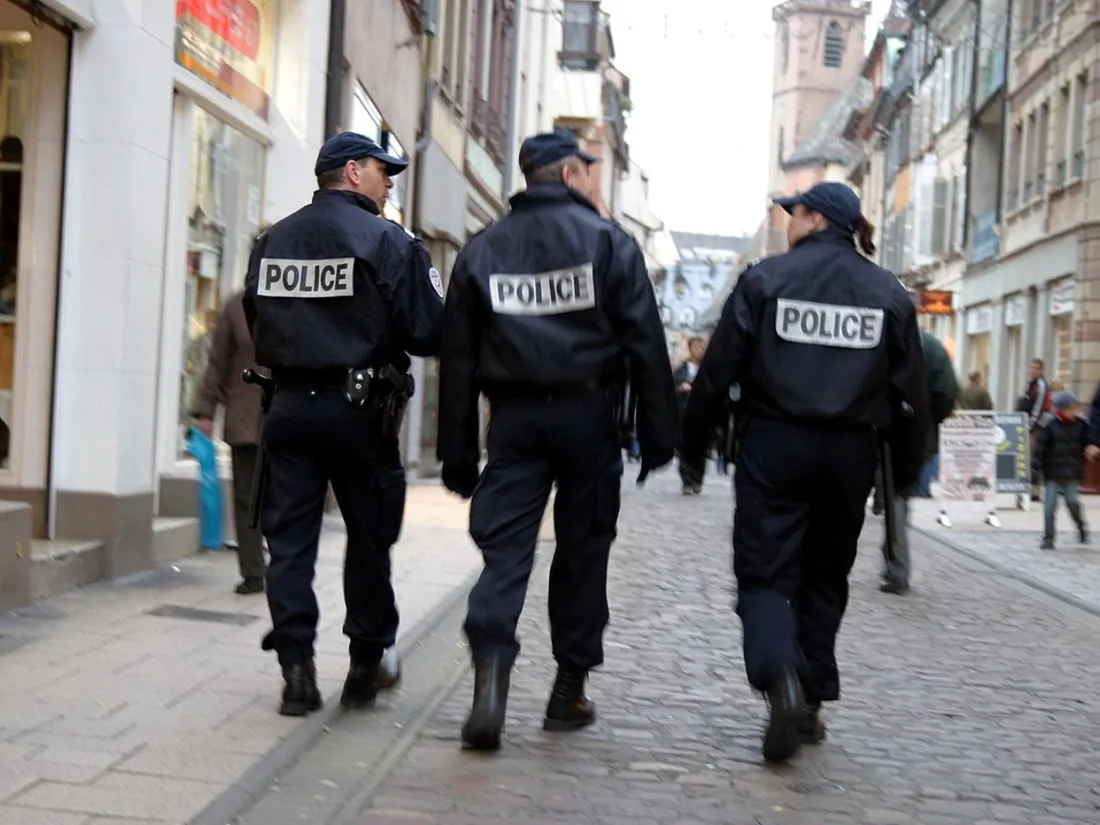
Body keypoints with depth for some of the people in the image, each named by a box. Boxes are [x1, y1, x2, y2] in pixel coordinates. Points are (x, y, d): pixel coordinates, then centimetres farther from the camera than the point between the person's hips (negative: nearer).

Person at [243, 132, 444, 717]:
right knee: (369, 540, 10)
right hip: (359, 410, -4)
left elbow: (256, 325, 15)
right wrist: (439, 294, 8)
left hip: (289, 406, 4)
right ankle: (365, 665, 19)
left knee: (290, 540, 6)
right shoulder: (387, 241, -8)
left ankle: (296, 669, 4)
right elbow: (427, 333, -11)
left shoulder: (273, 240, 8)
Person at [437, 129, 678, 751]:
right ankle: (570, 687, 18)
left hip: (514, 417, 2)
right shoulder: (608, 241, 1)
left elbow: (458, 359, 7)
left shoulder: (482, 250, 10)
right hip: (587, 413, -2)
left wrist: (458, 455, 10)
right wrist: (659, 434, 0)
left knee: (505, 547, 0)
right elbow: (646, 343, -5)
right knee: (583, 549, 9)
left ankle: (491, 671, -20)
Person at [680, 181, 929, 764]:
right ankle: (812, 703, 22)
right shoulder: (889, 293, 5)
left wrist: (693, 445, 5)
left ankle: (783, 681, -23)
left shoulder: (764, 279, -3)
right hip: (851, 452, 3)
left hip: (774, 445, -3)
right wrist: (905, 470, 15)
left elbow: (717, 371, -4)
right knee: (824, 578, 17)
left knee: (764, 573, 2)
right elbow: (912, 392, 6)